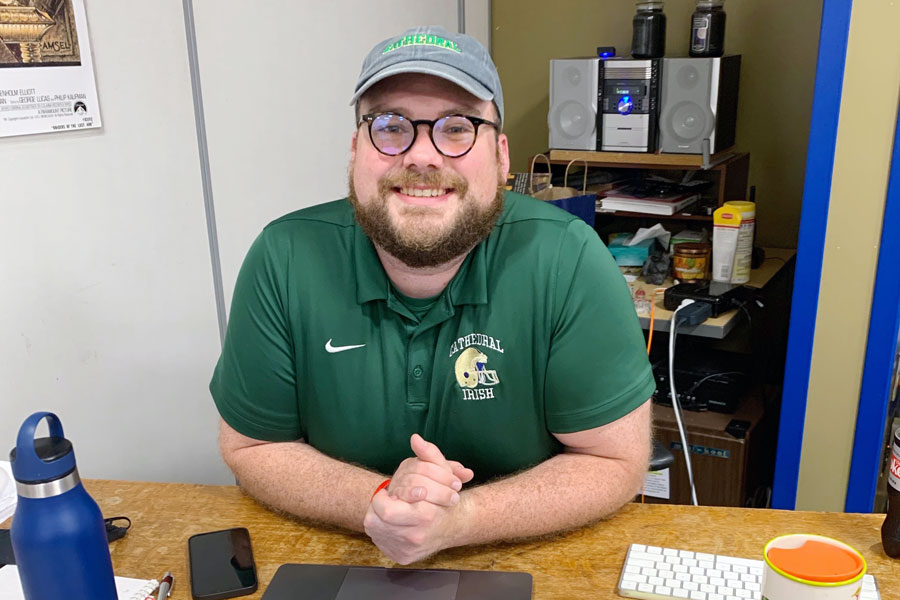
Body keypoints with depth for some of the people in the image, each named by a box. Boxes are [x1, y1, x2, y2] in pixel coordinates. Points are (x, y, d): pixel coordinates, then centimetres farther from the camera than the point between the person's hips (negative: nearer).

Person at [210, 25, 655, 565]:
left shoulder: (569, 261, -18)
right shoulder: (285, 260, -13)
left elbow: (616, 463, -12)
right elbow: (250, 448, -4)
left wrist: (458, 520, -24)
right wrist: (380, 499, -20)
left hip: (527, 559, -2)